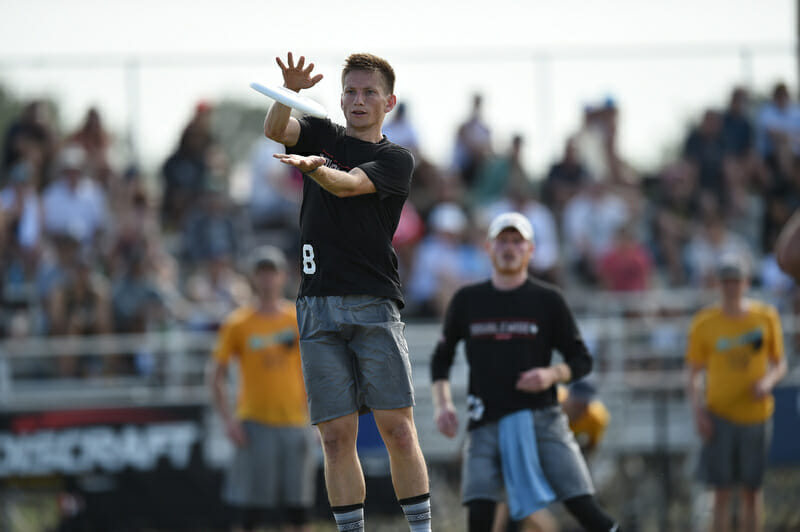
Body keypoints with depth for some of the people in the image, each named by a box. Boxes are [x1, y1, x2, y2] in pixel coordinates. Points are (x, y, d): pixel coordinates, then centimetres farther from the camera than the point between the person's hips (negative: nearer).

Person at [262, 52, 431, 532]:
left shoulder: (396, 160, 7)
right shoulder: (321, 137, 17)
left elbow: (346, 185, -12)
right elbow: (275, 130, -3)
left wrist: (312, 167, -34)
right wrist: (291, 90, -24)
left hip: (374, 303, -2)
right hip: (318, 307, 2)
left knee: (397, 427, -8)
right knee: (337, 435, -3)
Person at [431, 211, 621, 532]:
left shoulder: (547, 300, 4)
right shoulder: (467, 301, 9)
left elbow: (582, 361, 7)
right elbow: (441, 357, 20)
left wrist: (552, 374, -13)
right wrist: (442, 403, 4)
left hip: (540, 418, -1)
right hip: (486, 423, 2)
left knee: (582, 505, -11)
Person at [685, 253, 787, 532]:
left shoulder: (766, 317, -1)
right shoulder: (704, 323, -4)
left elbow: (780, 364, 8)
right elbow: (693, 375, 1)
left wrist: (769, 381, -14)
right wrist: (697, 411, -12)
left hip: (755, 413, 1)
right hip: (719, 415, -1)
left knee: (752, 490, 8)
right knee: (722, 492, -2)